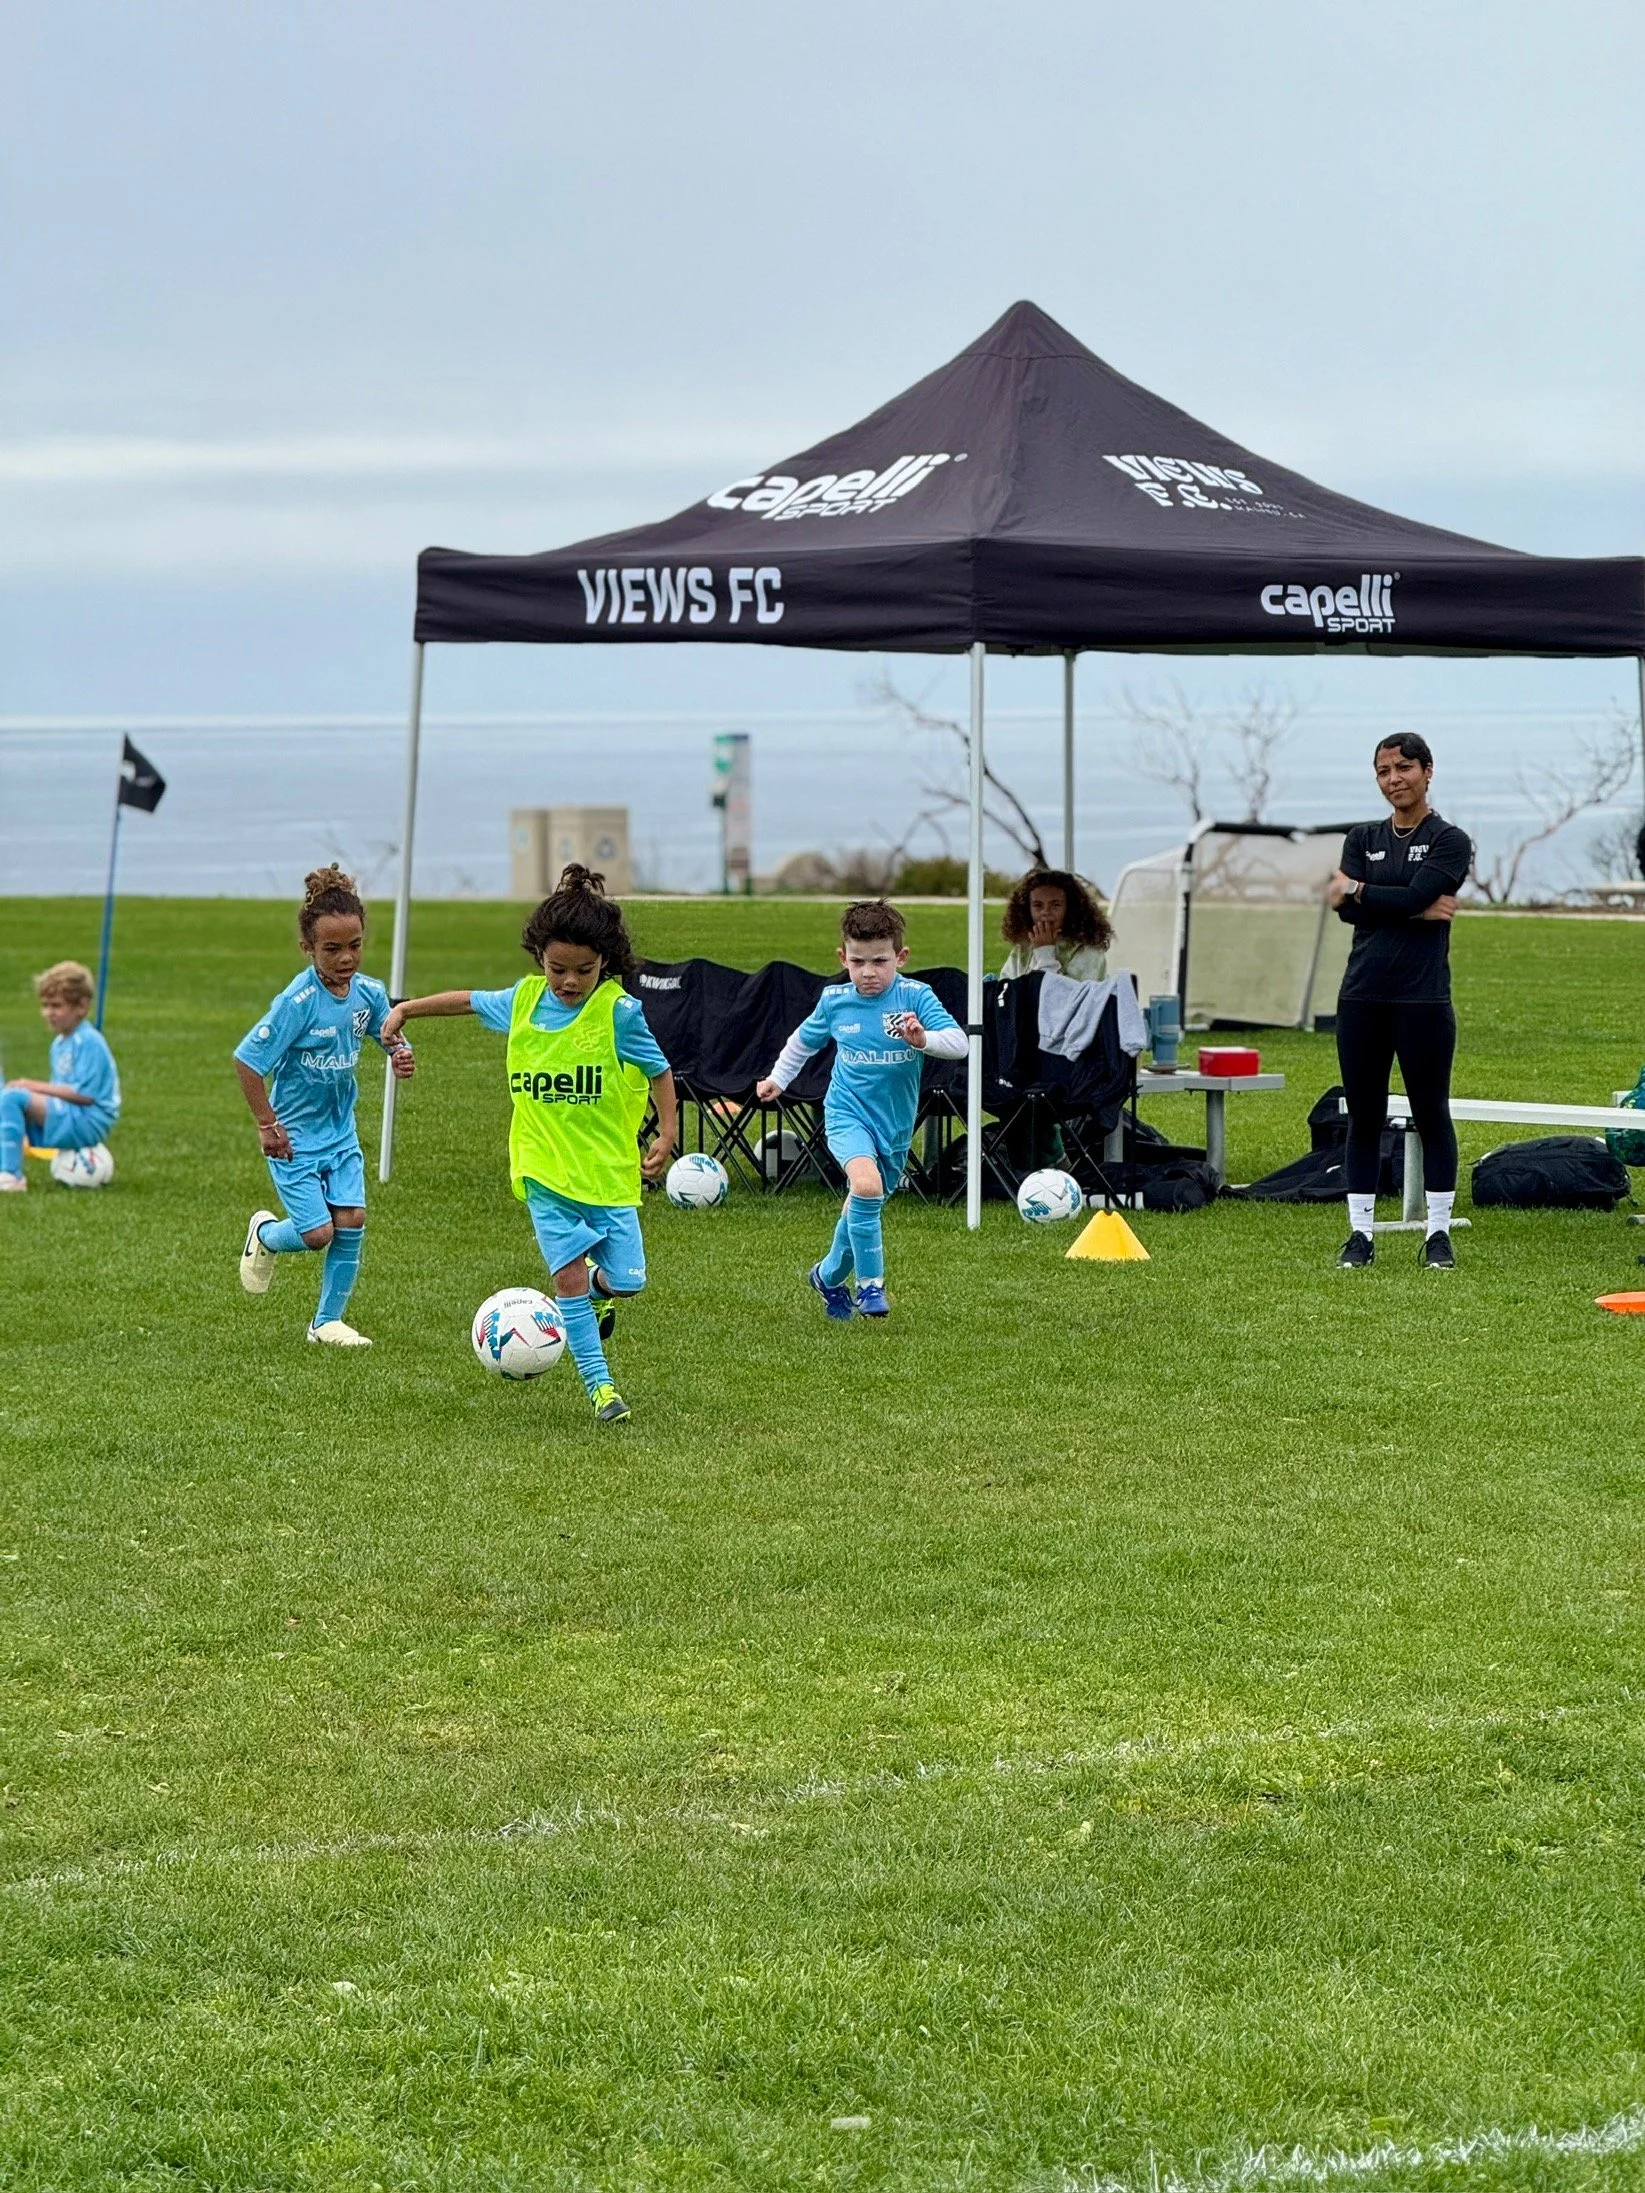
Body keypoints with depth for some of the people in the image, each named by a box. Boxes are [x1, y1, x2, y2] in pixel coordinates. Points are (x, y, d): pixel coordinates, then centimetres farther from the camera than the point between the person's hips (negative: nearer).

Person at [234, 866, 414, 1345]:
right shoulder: (298, 1001, -24)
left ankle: (328, 1320, 13)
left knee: (351, 1221, -3)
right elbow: (246, 1059, -21)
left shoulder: (368, 993, -7)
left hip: (340, 1131, 5)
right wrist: (266, 1123, -17)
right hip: (295, 1137, -5)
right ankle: (265, 1234, 29)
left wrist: (400, 1052, -12)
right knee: (317, 1233, -6)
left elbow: (388, 1034, 12)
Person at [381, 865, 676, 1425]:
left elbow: (659, 1071, 0)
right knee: (569, 1276, -5)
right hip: (545, 1169, 2)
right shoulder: (523, 1000, 1)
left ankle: (597, 1287, 34)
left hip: (609, 1168, -2)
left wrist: (666, 1136, -5)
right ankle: (600, 1387, 3)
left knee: (627, 1281, -2)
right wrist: (406, 1009, 26)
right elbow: (471, 1001, 20)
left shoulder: (619, 1011, -11)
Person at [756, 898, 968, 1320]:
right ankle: (870, 1284, -15)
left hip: (895, 1123, 1)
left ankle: (830, 1276, 45)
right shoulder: (835, 1001, -4)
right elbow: (804, 1040, 17)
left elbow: (958, 1042, -25)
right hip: (848, 1114, -1)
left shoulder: (916, 996, -13)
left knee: (864, 1206, 17)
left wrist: (924, 1039, -43)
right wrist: (778, 1078, 23)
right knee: (866, 1184, -29)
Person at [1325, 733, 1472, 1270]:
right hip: (1362, 997, 4)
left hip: (1422, 998, -4)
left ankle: (1439, 1232, 8)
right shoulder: (1362, 838, 13)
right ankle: (1360, 1232, 10)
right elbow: (1348, 910, -2)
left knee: (1431, 1113, 1)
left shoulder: (1450, 841, 0)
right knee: (1363, 1115, 5)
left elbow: (1415, 894, -16)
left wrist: (1356, 889, -3)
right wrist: (1416, 909, -12)